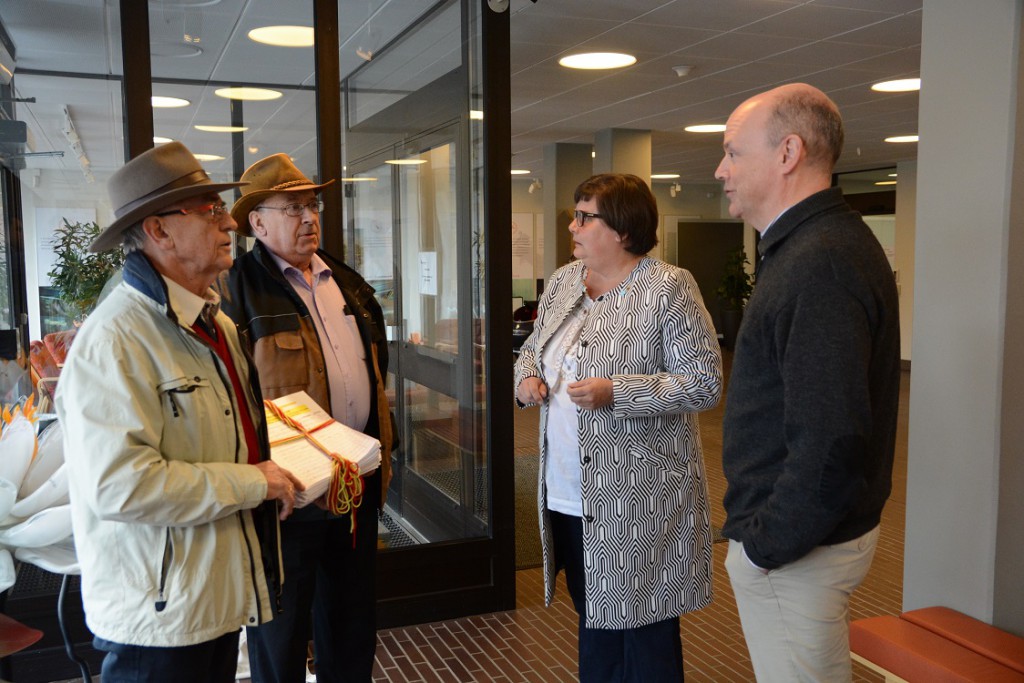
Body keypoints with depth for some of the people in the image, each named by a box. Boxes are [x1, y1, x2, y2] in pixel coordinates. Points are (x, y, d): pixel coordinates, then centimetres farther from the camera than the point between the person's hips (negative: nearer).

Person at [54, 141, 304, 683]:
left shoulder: (217, 323, 9)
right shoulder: (115, 338, -21)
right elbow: (118, 483, -30)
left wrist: (282, 465, 4)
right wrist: (252, 484, -21)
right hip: (157, 619, -8)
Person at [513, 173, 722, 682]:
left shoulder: (668, 288, -12)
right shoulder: (563, 280, 9)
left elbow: (705, 383, -15)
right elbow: (532, 347, 21)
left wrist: (616, 392, -24)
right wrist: (526, 377, -2)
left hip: (637, 500, -6)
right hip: (568, 496, 6)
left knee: (644, 631, 6)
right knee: (594, 620, 20)